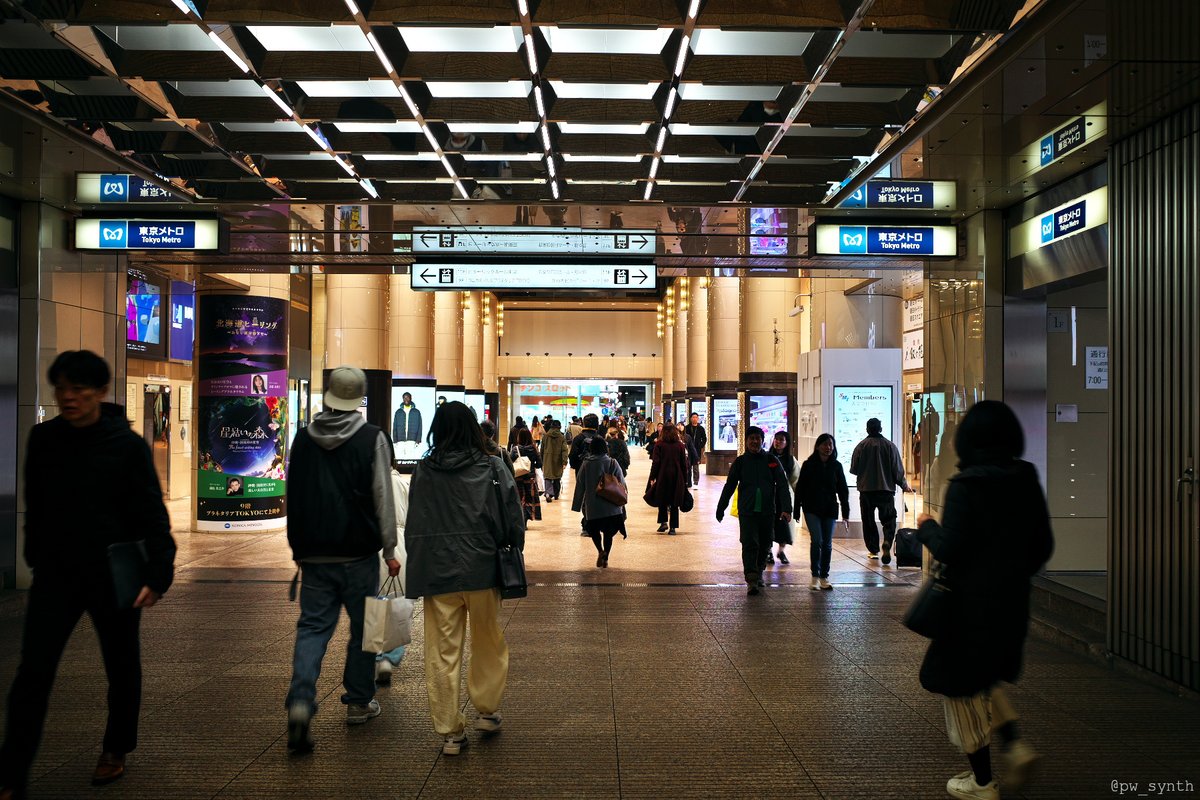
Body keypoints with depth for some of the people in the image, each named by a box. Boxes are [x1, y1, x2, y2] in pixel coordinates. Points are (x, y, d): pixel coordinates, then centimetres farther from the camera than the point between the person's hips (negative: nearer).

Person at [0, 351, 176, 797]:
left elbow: (152, 514, -12)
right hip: (56, 574, 2)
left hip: (114, 576, -2)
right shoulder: (42, 438, 0)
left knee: (121, 668, 13)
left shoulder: (127, 444, -12)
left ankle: (115, 750, 35)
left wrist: (158, 574, -18)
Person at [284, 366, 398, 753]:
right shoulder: (372, 439, -8)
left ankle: (300, 702, -11)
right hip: (358, 554, -3)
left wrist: (298, 547, 21)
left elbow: (293, 497, 12)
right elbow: (383, 499, -7)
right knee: (364, 628, 11)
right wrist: (390, 551, 0)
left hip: (314, 554, 3)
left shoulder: (304, 438, 5)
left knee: (312, 627, 7)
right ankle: (358, 703, 21)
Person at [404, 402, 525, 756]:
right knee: (488, 644, 19)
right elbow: (514, 518, -5)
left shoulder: (423, 471, -1)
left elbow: (413, 525, 2)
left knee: (443, 652, 7)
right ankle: (487, 711, 30)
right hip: (482, 569, 0)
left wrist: (417, 568, 9)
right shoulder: (492, 468, -5)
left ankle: (450, 732, 11)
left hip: (437, 572, 0)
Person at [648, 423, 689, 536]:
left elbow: (655, 463, -8)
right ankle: (672, 527, 4)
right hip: (677, 478, 2)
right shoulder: (680, 445, 5)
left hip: (662, 477, -2)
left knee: (661, 501, 15)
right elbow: (684, 464, 6)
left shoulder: (659, 445, -3)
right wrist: (685, 480, 11)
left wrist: (652, 478, -3)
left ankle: (664, 522, 4)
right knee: (674, 503, 6)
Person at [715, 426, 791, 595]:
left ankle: (759, 574, 31)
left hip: (768, 511, 2)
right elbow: (729, 486, 10)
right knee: (749, 544, -12)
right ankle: (751, 581, -14)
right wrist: (720, 509, 9)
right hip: (747, 511, -2)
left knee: (764, 545, 11)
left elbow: (782, 485, 0)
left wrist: (786, 508, -12)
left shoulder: (772, 461, 5)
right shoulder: (740, 462, 5)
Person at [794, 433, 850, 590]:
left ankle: (824, 577, 15)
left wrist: (845, 512, 2)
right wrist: (797, 511, -2)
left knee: (827, 544, 4)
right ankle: (815, 576, -2)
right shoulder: (808, 465, -2)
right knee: (816, 541, -13)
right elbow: (800, 488, 0)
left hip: (829, 510, 2)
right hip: (812, 509, -2)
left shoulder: (836, 466, 4)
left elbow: (843, 490, 7)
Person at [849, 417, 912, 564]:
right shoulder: (890, 446, -2)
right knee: (889, 520, 5)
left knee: (868, 521, 10)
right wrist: (904, 486, 16)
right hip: (886, 489, 0)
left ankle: (873, 550, 11)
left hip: (866, 490, 0)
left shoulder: (861, 446, -3)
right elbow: (898, 470, 0)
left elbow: (853, 470, 1)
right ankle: (887, 544, -19)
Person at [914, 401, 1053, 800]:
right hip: (1012, 602, 7)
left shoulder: (964, 486, -18)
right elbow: (1043, 545, 7)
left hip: (971, 605, -7)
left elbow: (949, 549, -20)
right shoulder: (1027, 481, 1)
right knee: (984, 677, 27)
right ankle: (1015, 745, 12)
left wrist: (926, 527, -1)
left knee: (961, 685, 9)